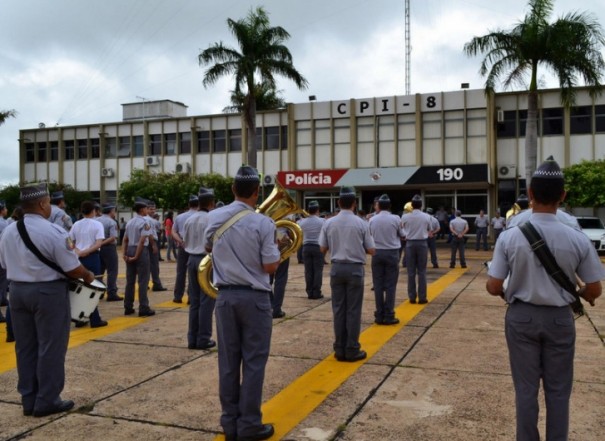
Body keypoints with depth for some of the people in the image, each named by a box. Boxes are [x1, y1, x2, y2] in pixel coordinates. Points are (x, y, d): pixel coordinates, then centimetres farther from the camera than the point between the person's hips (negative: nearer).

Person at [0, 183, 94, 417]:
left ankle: (28, 399, 23)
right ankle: (47, 401, 10)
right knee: (50, 347, 3)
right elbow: (73, 269, -16)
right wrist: (88, 276, 3)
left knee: (25, 347, 14)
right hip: (48, 292, -7)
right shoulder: (54, 231, -17)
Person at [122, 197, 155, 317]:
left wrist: (124, 254, 4)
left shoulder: (129, 222, 14)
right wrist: (136, 256, -15)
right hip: (141, 251, -7)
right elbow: (142, 241, -19)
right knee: (143, 281, -3)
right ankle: (144, 308, -1)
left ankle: (128, 308, 17)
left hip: (130, 250, 7)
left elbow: (125, 240, 9)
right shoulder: (144, 223, -11)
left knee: (130, 280, 11)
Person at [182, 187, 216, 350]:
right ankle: (203, 339, 5)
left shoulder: (189, 220, 6)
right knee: (206, 302, 1)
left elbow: (185, 242, 11)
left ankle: (192, 338, 16)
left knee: (194, 301, 12)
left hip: (192, 260, 6)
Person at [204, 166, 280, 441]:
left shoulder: (214, 218, 0)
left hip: (225, 296, 4)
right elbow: (270, 267, -12)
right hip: (254, 298, -4)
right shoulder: (263, 223, -14)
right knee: (253, 362, 5)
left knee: (228, 361, 11)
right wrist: (277, 252, 6)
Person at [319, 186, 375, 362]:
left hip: (336, 268, 3)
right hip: (355, 269, -3)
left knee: (338, 309, 8)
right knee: (353, 310, 3)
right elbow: (371, 250, -3)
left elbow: (322, 248, 4)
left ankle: (340, 349, 14)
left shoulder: (329, 223, -1)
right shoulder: (361, 223, -7)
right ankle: (352, 350, 8)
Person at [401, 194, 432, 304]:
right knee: (422, 271, 4)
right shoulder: (426, 217, -4)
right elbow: (429, 229, 11)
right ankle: (422, 297, 4)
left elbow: (402, 228, 8)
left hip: (410, 244, 0)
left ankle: (412, 297, 8)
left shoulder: (405, 217, -6)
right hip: (422, 243, 0)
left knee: (411, 272, 6)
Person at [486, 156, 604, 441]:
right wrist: (578, 295, 19)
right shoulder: (578, 239, -13)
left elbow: (493, 287, -11)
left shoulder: (510, 237, -15)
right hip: (559, 319, 0)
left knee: (525, 389, 13)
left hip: (521, 317, 0)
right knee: (558, 391, 15)